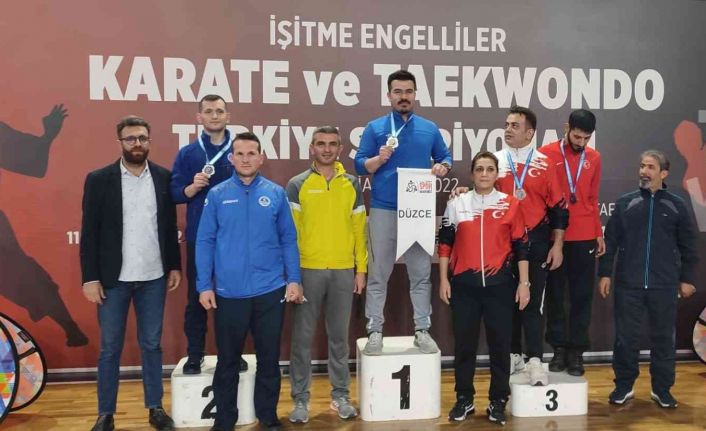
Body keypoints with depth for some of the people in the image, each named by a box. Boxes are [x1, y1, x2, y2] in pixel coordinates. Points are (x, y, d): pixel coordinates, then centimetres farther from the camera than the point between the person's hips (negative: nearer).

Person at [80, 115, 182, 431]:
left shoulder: (163, 177, 2)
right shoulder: (99, 179, -3)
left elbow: (170, 226, 8)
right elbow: (89, 233, -4)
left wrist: (175, 266, 5)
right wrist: (90, 277, -8)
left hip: (154, 277, 2)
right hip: (113, 278, -1)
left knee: (151, 345, 12)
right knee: (110, 348, 9)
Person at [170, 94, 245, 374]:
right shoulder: (187, 153, 3)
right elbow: (174, 194, 1)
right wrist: (193, 187, -18)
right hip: (199, 237, 0)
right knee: (196, 297, 7)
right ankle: (194, 355, 21)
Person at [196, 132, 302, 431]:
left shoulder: (276, 194, 2)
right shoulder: (217, 195, 0)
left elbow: (288, 239, 4)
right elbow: (204, 242, 0)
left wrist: (293, 279, -2)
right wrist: (204, 285, -5)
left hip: (271, 291, 1)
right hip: (228, 293, 0)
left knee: (269, 357, 13)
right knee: (228, 360, 11)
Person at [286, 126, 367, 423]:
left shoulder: (352, 184, 8)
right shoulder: (297, 185, 1)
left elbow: (359, 228, 8)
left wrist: (361, 269, 4)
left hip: (343, 271, 2)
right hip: (308, 270, -2)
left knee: (339, 336, 11)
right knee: (303, 336, 4)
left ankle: (341, 395, 22)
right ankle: (300, 398, 15)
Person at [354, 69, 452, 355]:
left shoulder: (429, 128, 10)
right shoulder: (375, 127, 3)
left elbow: (445, 158, 15)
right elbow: (360, 166, 1)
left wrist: (442, 167, -7)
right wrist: (380, 158, -18)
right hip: (383, 210, -2)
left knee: (421, 273, 7)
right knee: (378, 273, 3)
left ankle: (422, 331, 18)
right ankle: (374, 331, 13)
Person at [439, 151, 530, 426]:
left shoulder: (511, 204, 2)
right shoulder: (457, 204, 5)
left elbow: (521, 246, 3)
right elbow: (445, 243, 7)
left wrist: (524, 282, -1)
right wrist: (444, 280, 2)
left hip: (499, 284, 0)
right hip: (464, 284, 1)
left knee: (500, 343, 6)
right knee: (464, 343, 8)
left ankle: (498, 401, 21)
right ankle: (464, 399, 22)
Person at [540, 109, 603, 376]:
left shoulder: (594, 158, 8)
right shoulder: (546, 154, -4)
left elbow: (593, 199, 14)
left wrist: (599, 234, 11)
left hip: (584, 238, 3)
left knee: (582, 296, 6)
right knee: (555, 295, 7)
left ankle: (576, 351, 16)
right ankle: (559, 349, 19)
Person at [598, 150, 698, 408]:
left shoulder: (677, 205, 4)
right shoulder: (624, 203, 4)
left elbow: (687, 246, 7)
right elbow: (610, 241, 3)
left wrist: (687, 279, 4)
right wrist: (605, 273, -1)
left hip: (665, 286, 0)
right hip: (628, 284, 0)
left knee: (663, 338, 9)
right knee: (626, 338, 5)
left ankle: (662, 389, 23)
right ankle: (624, 386, 20)